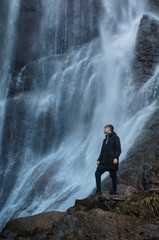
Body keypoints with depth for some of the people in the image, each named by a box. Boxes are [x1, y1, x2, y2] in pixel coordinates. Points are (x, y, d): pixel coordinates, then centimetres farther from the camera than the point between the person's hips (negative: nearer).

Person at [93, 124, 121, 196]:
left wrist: (116, 158, -21)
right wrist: (99, 160, 13)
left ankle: (114, 192, 8)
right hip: (104, 161, 7)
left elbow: (118, 149, -8)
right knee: (97, 173, -4)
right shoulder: (105, 139, 21)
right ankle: (98, 191, -1)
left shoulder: (115, 137, 0)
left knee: (113, 175, -1)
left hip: (112, 161, -7)